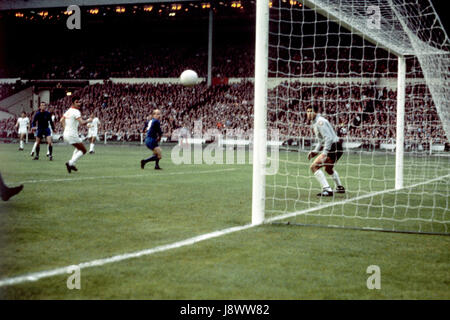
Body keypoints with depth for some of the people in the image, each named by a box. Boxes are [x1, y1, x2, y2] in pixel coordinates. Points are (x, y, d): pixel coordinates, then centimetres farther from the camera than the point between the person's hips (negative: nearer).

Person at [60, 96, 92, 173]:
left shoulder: (68, 111, 13)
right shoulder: (76, 112, -14)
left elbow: (61, 120, 23)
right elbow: (82, 123, -25)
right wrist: (88, 120, -8)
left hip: (66, 134, 9)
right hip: (72, 134, -9)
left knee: (78, 148, 29)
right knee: (83, 150, 2)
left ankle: (72, 163, 17)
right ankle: (70, 163, -10)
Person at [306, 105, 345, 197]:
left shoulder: (320, 122, -14)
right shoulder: (315, 123, 18)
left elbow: (329, 138, -24)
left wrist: (324, 153, -30)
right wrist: (315, 151, 17)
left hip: (334, 147, -11)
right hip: (336, 148, 11)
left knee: (314, 166, -17)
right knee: (328, 169, 33)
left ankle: (327, 190, -22)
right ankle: (340, 187, 50)